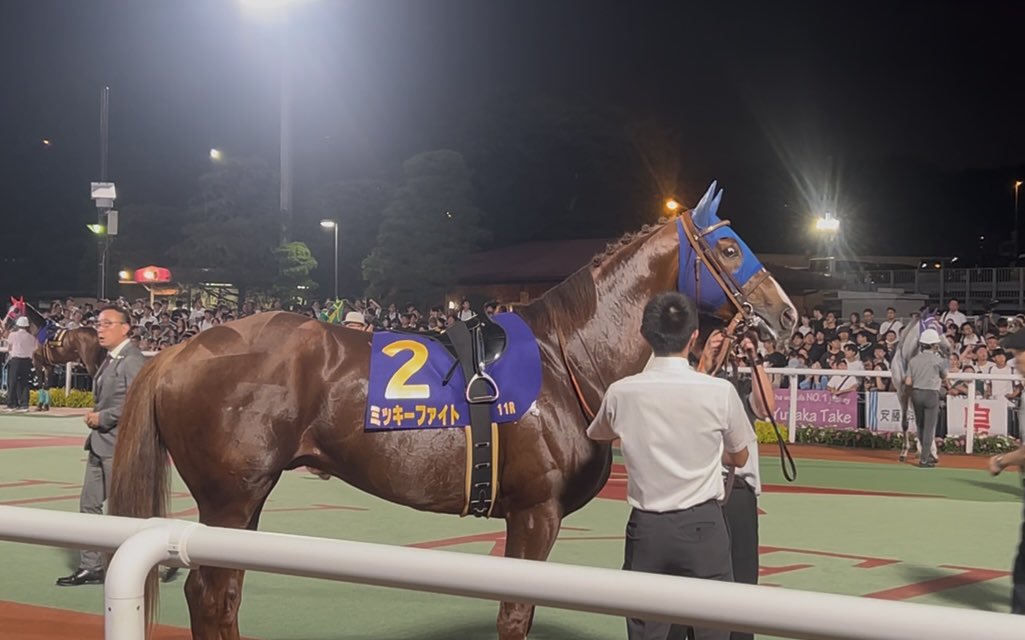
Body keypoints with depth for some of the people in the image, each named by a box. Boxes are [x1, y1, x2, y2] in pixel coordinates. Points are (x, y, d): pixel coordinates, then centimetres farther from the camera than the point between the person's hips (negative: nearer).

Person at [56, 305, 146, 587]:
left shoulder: (132, 360, -15)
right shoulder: (110, 359, 14)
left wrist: (102, 417, -17)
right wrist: (95, 415, 6)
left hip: (119, 445, -10)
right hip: (100, 444, 10)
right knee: (89, 503, 11)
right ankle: (90, 567, 18)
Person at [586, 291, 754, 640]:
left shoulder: (620, 393, -4)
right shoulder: (720, 392, -9)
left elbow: (598, 435, 19)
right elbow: (739, 458, 7)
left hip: (646, 528, 2)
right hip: (702, 526, -2)